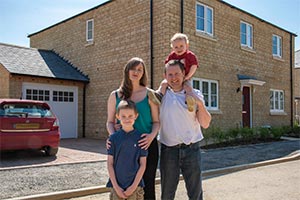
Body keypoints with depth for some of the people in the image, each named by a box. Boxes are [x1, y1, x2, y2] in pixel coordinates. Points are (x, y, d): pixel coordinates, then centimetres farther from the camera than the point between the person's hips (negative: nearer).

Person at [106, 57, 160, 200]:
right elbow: (110, 122, 10)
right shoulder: (115, 95, 6)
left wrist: (152, 135, -17)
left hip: (147, 145, -1)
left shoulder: (149, 94, 3)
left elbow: (156, 121, 3)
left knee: (147, 185, 3)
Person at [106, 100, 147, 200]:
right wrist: (116, 186, -6)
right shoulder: (113, 137, -1)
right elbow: (110, 164, 0)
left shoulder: (140, 137, -3)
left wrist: (134, 186, -8)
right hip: (116, 186, 1)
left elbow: (143, 164, -2)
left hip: (135, 186, -1)